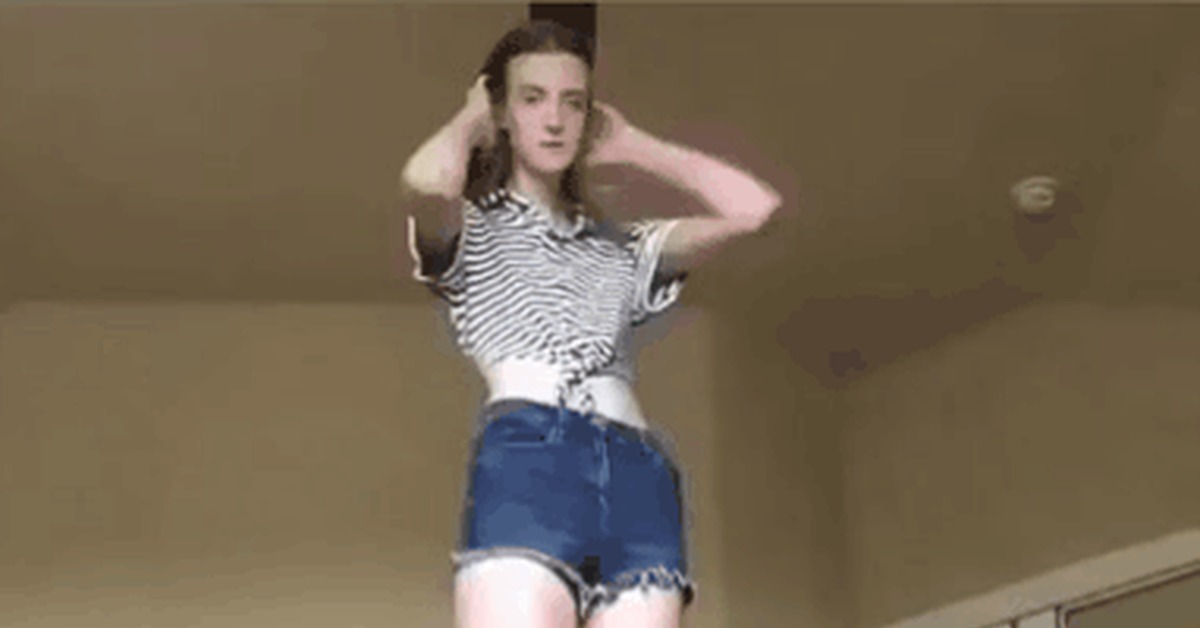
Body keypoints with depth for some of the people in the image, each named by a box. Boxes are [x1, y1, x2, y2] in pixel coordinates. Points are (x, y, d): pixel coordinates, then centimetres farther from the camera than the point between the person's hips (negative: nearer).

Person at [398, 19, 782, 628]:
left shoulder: (621, 247, 30)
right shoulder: (472, 230, 19)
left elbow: (754, 207, 18)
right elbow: (425, 182, -7)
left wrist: (629, 144, 28)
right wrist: (468, 120, 16)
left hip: (642, 475, 4)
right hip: (524, 456, -4)